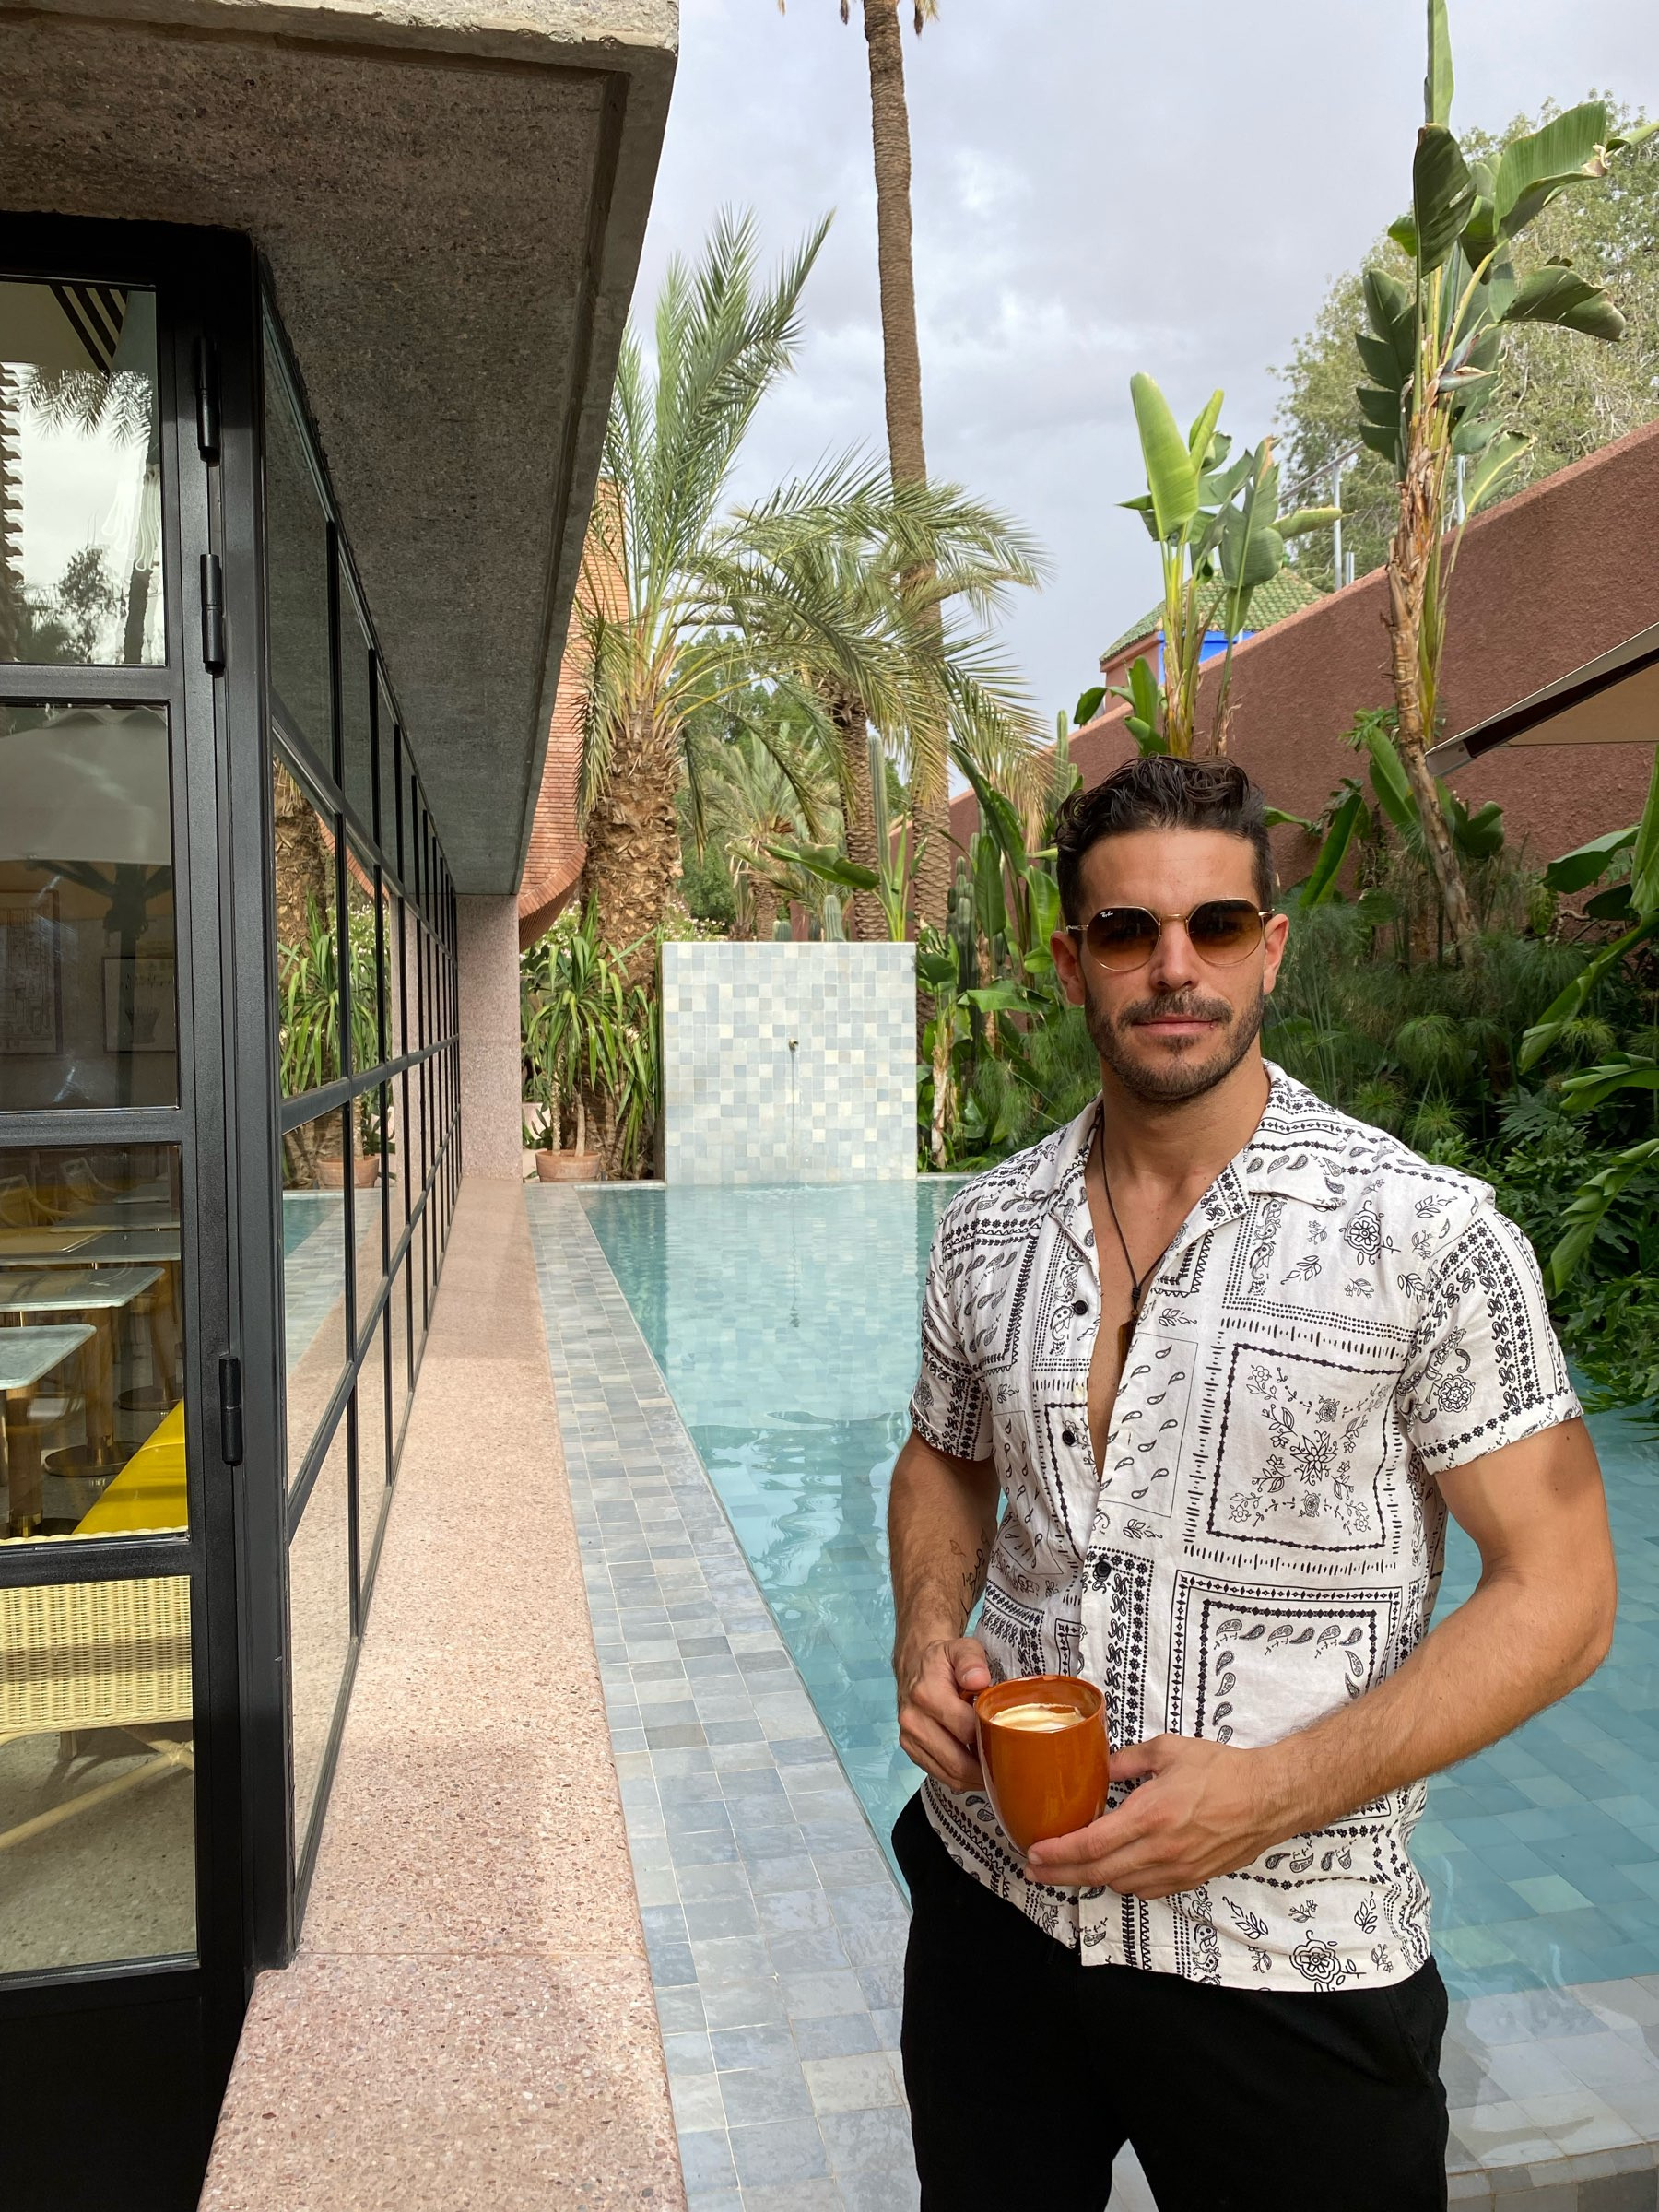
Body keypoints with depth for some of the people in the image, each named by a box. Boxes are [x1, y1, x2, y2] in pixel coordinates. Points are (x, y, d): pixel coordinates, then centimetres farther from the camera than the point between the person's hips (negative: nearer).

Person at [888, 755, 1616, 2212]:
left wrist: (1270, 1790, -22)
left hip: (1289, 1963, -3)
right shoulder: (987, 1230, -1)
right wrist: (929, 1637, -6)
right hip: (992, 1905, 4)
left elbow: (1558, 1596, -12)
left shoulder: (1425, 1234, -14)